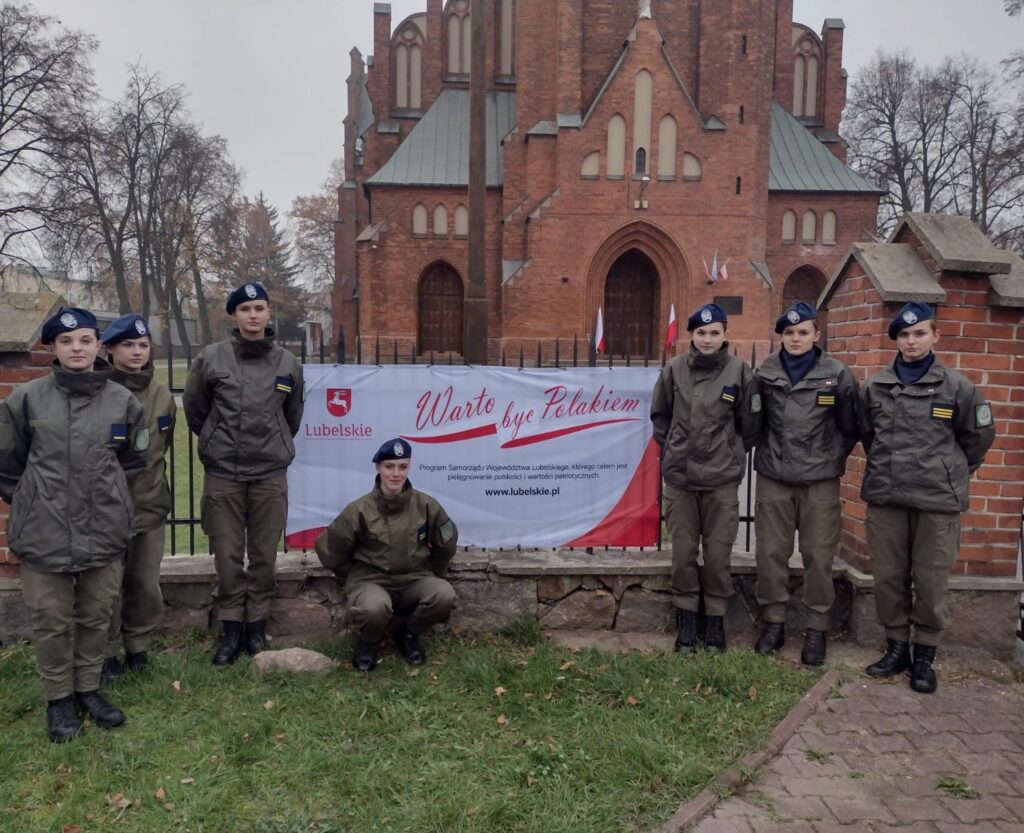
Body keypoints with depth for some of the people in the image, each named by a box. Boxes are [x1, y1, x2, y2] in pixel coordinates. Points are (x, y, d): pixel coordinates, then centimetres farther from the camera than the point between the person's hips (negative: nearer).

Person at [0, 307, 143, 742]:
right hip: (44, 531, -1)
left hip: (104, 530, 1)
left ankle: (88, 688, 33)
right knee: (52, 620, 9)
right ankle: (59, 697, 27)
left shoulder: (123, 401, -1)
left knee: (96, 616, 14)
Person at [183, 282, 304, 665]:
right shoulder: (210, 358, -4)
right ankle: (231, 628, 19)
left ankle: (257, 626, 22)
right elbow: (194, 409, 9)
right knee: (227, 557, 5)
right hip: (222, 473, -1)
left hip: (271, 474, 1)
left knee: (264, 556, 8)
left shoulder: (288, 364, 2)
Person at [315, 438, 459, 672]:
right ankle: (368, 641, 2)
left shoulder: (426, 505, -6)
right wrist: (353, 579, 9)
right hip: (370, 580, -2)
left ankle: (408, 634, 4)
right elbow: (329, 549, 2)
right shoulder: (359, 510, -11)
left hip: (414, 581, 3)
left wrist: (431, 575, 17)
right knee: (375, 607, -38)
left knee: (444, 594, -29)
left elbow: (447, 542, 12)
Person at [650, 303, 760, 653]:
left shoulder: (739, 371, -4)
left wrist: (732, 453, 10)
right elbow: (659, 415, 13)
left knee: (718, 553, 5)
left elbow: (749, 423, 5)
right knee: (683, 552, 7)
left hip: (722, 479, -1)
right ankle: (686, 620, 21)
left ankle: (716, 620, 21)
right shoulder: (674, 369, 0)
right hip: (679, 476, 1)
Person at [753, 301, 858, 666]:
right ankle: (774, 622, 22)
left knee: (818, 556, 3)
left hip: (820, 480, -2)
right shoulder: (765, 373, 2)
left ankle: (816, 629, 17)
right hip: (773, 477, 2)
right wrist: (767, 453, 10)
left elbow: (849, 427, 5)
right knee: (770, 552, 7)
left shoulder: (837, 374, -3)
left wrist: (833, 458, 7)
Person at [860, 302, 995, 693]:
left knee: (931, 580, 3)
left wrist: (951, 474, 12)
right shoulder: (876, 387, 5)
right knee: (888, 577, 9)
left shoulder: (955, 386, -3)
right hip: (884, 497, 3)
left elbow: (979, 435, 8)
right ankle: (896, 647, 24)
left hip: (938, 500, -3)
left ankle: (924, 654, 18)